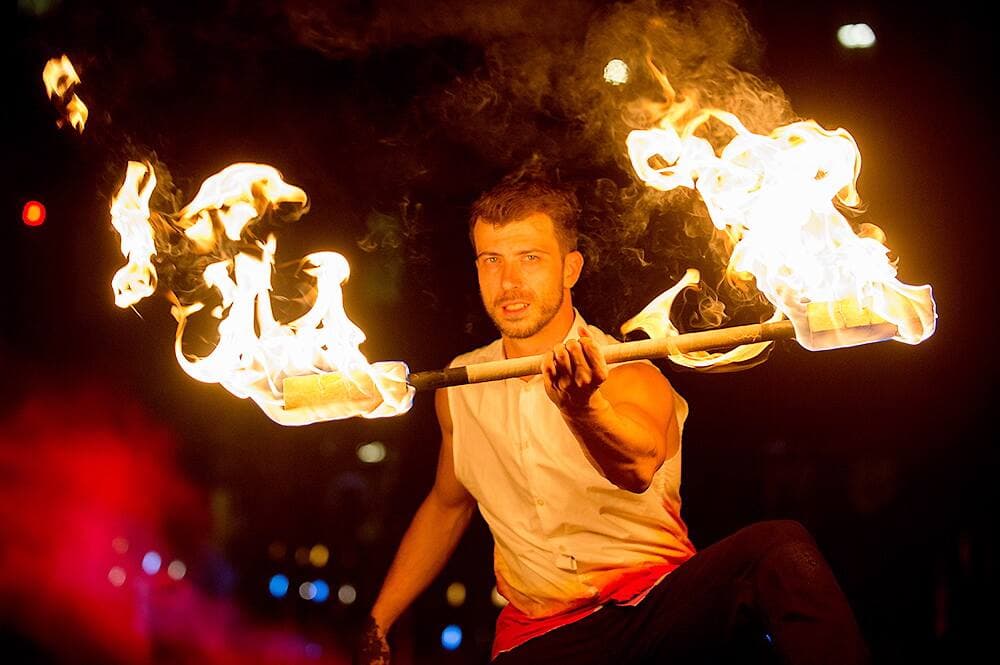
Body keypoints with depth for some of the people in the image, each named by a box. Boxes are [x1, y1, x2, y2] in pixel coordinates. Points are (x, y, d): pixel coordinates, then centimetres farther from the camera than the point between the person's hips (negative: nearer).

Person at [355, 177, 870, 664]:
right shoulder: (460, 385, 8)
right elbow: (447, 506, 25)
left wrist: (579, 405, -52)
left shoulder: (629, 377, -6)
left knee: (781, 550, -31)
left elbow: (638, 466, -30)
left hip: (661, 605, -3)